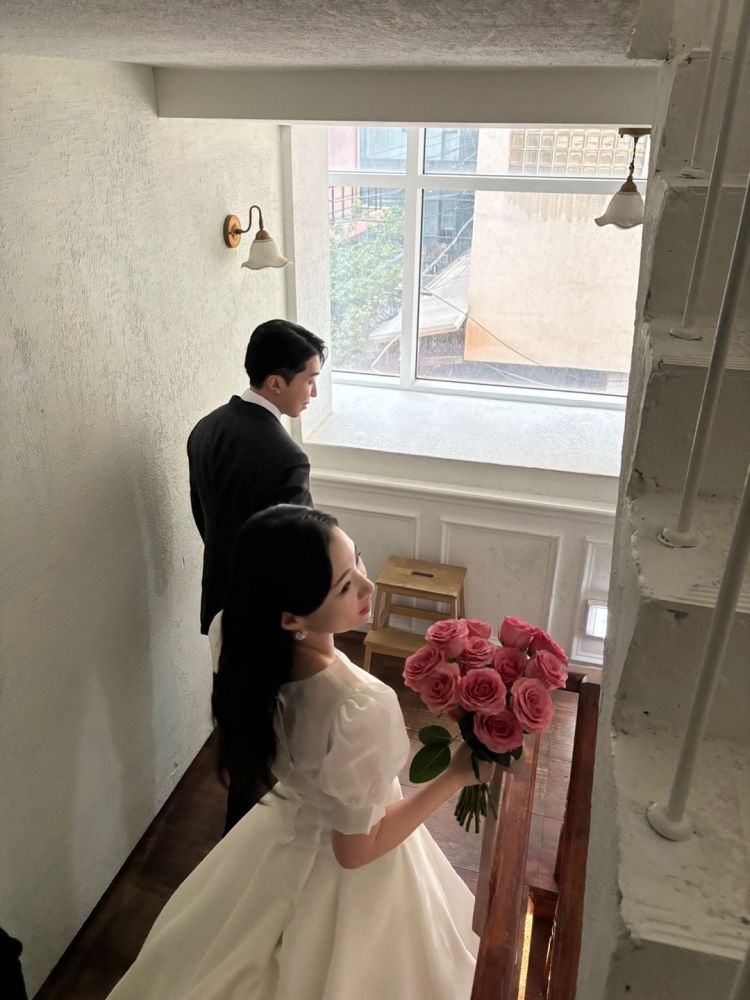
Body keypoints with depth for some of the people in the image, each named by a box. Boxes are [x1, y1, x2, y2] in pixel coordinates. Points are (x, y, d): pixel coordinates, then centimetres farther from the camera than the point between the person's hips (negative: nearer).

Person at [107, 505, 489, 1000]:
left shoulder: (257, 651, -21)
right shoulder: (361, 709, -40)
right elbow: (357, 849, -25)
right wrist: (457, 775, -22)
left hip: (283, 832, 5)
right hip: (344, 878, -5)